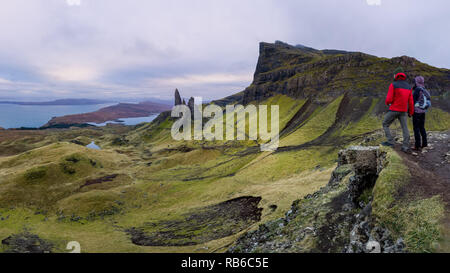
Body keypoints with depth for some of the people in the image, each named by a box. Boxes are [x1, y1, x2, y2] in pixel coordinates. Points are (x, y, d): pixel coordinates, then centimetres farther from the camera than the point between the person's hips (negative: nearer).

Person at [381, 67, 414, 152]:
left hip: (394, 110, -5)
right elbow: (410, 102, 8)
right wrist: (411, 113, 17)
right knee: (405, 128, 7)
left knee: (385, 124, 10)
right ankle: (405, 147, 3)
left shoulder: (393, 85, -10)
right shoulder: (408, 87, 8)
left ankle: (390, 141, 1)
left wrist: (387, 102, 9)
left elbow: (389, 99, -15)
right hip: (403, 111, 5)